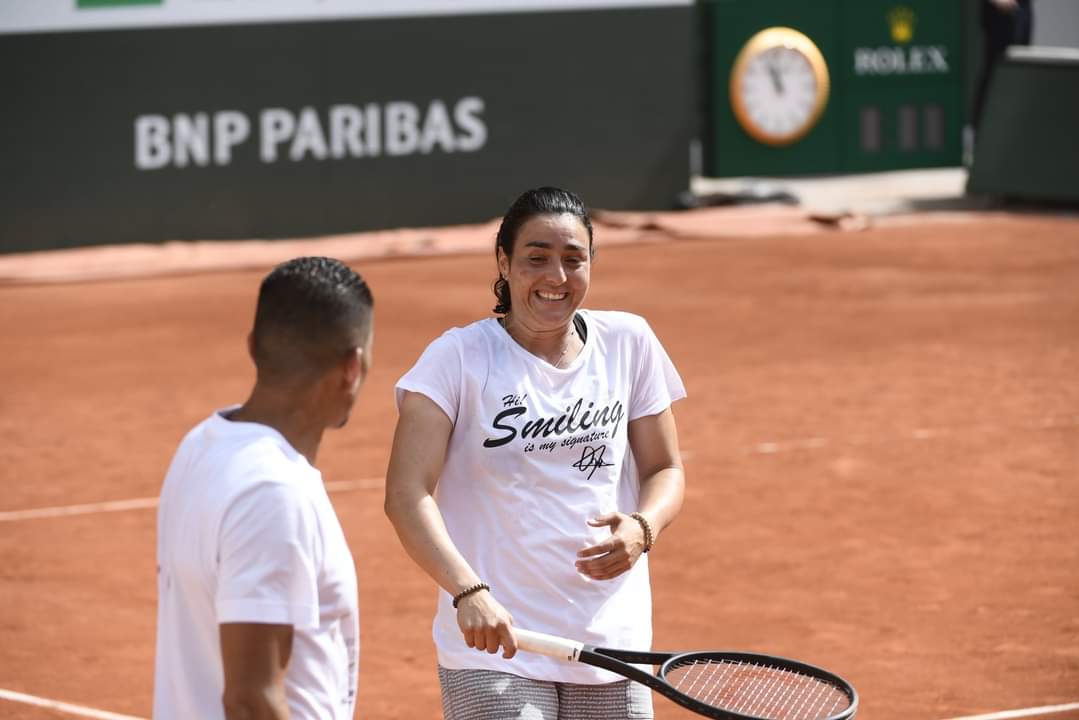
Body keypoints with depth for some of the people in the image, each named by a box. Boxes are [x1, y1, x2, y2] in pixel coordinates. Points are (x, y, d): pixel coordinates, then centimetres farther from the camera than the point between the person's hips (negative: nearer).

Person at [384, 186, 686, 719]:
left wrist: (642, 528, -10)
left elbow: (664, 470, 13)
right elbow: (407, 495, -15)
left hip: (612, 644, 4)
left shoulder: (628, 342, 5)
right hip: (493, 644, -4)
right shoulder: (459, 358, -7)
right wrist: (468, 591, -30)